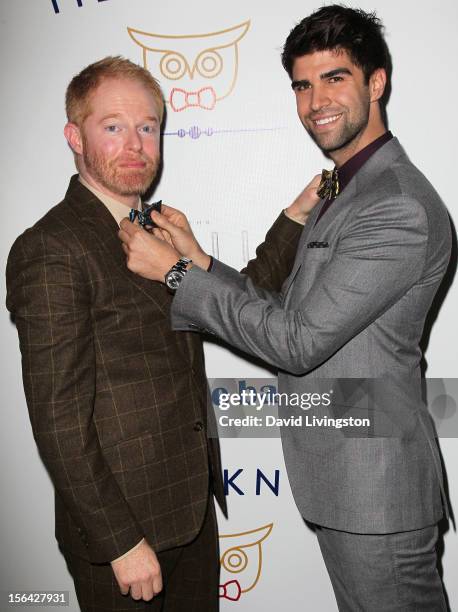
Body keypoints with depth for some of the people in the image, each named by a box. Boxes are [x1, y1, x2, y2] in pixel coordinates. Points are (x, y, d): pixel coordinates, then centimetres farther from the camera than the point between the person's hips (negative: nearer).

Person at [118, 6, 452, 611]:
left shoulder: (401, 208, -22)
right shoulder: (338, 191, 11)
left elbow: (298, 341, -23)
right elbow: (290, 313, 10)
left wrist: (174, 272, -17)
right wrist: (198, 259, -3)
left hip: (376, 488, -9)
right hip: (336, 473, 9)